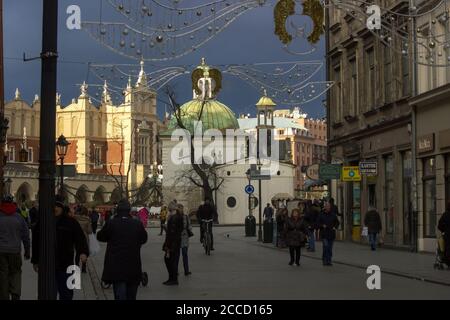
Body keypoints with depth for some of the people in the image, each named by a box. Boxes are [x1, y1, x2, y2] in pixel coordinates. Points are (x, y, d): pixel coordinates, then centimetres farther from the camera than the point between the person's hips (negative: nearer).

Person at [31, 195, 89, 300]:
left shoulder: (71, 222, 0)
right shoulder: (42, 222, 5)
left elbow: (80, 238, -6)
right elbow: (36, 243, 11)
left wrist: (83, 252, -24)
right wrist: (35, 261, 12)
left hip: (65, 264, -1)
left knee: (66, 292, 5)